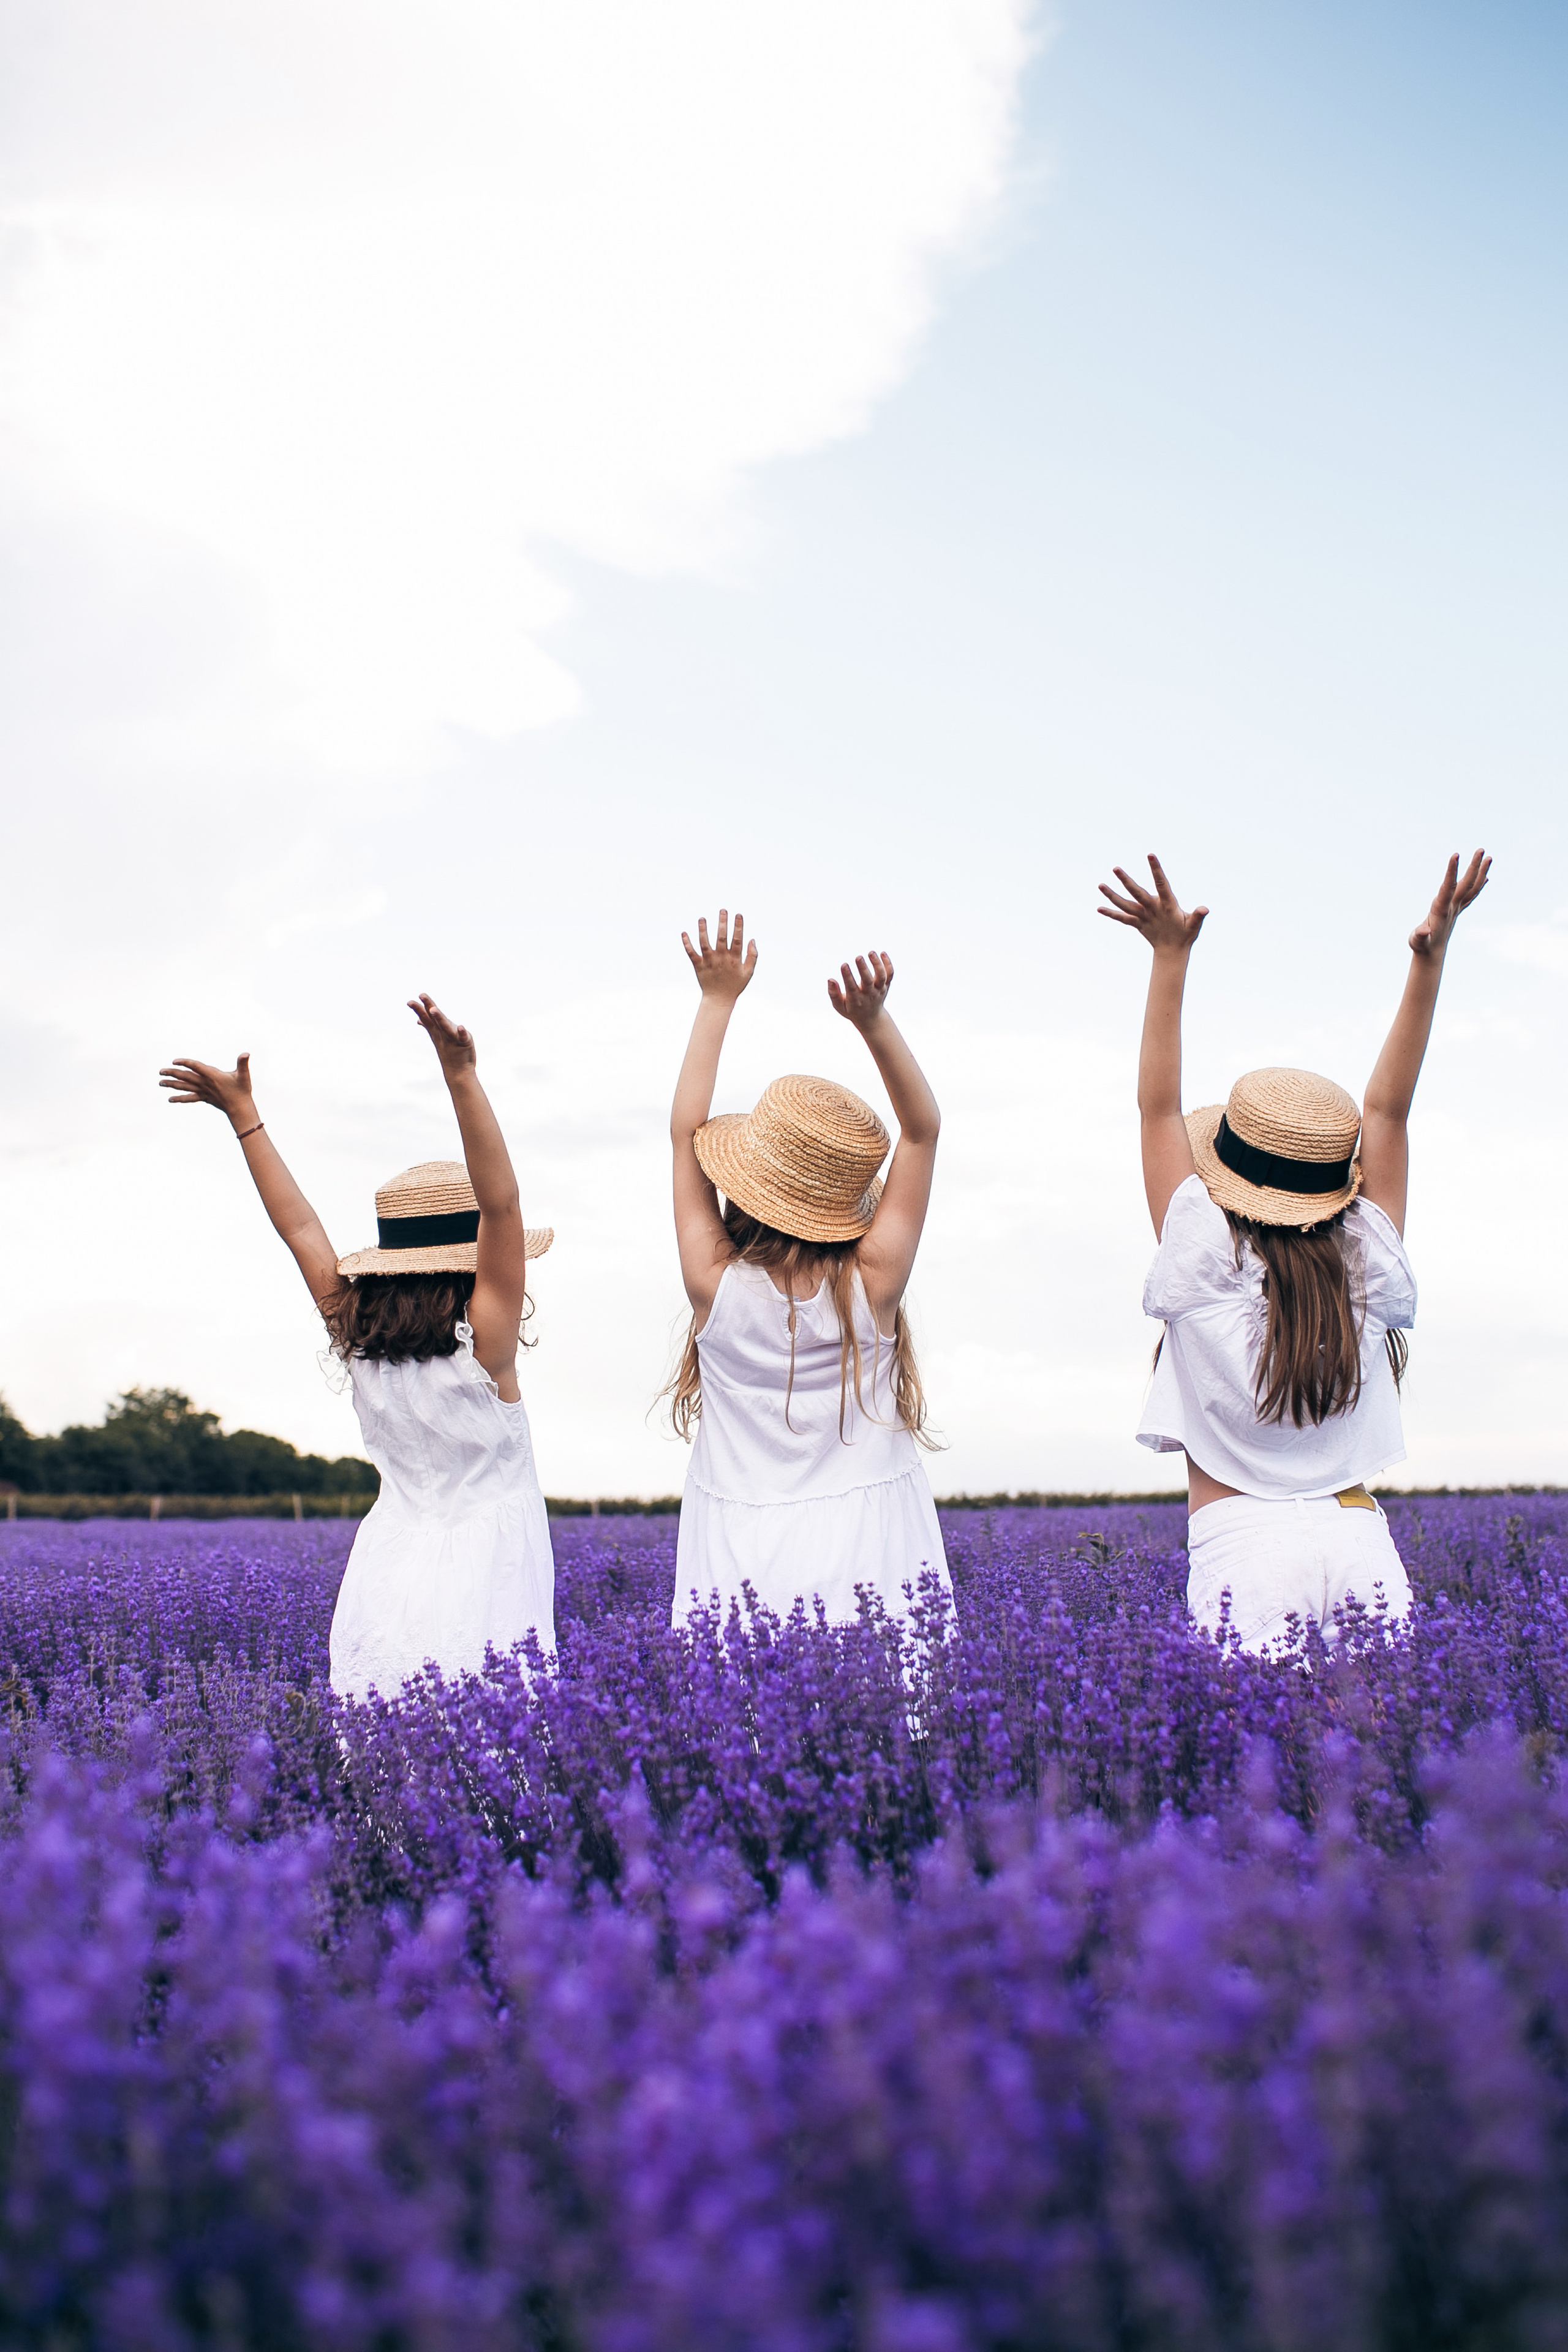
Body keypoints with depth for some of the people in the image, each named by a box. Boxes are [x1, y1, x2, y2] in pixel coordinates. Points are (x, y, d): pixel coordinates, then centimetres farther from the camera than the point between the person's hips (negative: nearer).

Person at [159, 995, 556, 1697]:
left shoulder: (359, 1346, 3)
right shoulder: (482, 1350, -12)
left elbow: (299, 1226, 11)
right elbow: (502, 1202, -21)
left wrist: (245, 1115, 18)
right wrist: (462, 1077, -27)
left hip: (385, 1581, 6)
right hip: (479, 1594, -6)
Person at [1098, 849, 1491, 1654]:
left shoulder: (1206, 1270, -3)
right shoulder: (1367, 1274, 4)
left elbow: (1158, 1107, 0)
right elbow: (1388, 1110, 10)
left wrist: (1170, 957, -1)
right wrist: (1431, 959, 10)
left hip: (1241, 1549, -3)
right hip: (1362, 1544, 3)